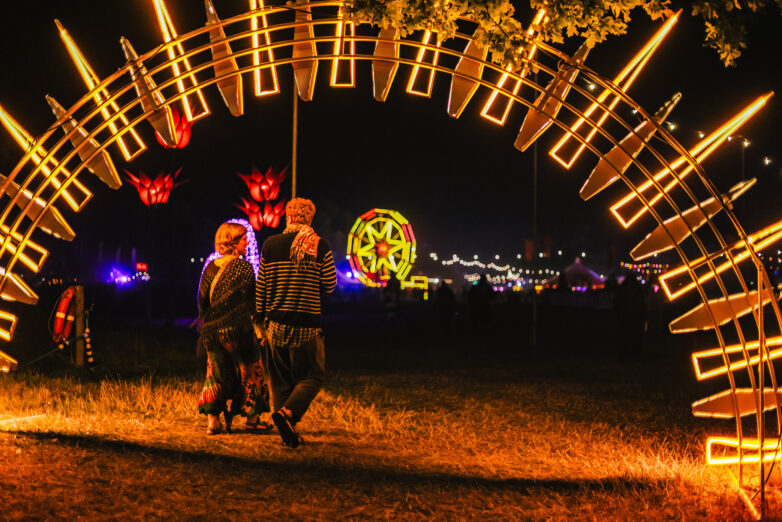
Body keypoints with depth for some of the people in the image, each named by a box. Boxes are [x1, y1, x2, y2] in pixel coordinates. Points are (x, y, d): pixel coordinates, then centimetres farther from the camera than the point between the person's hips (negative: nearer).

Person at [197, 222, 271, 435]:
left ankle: (213, 420, 7)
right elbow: (251, 300, -8)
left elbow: (202, 300, 7)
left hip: (212, 329, 5)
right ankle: (252, 417, 16)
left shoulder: (210, 267, 6)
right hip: (236, 329, -5)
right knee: (251, 371, 10)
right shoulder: (243, 266, -10)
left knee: (216, 372, 12)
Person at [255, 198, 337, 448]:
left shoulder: (271, 244, 0)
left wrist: (259, 318, 14)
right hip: (307, 325, -2)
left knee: (280, 380, 13)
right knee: (312, 377, 9)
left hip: (276, 322, 3)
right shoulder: (320, 247, -6)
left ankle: (289, 434, 12)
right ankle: (287, 413, -15)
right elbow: (329, 286, -2)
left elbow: (260, 286, 4)